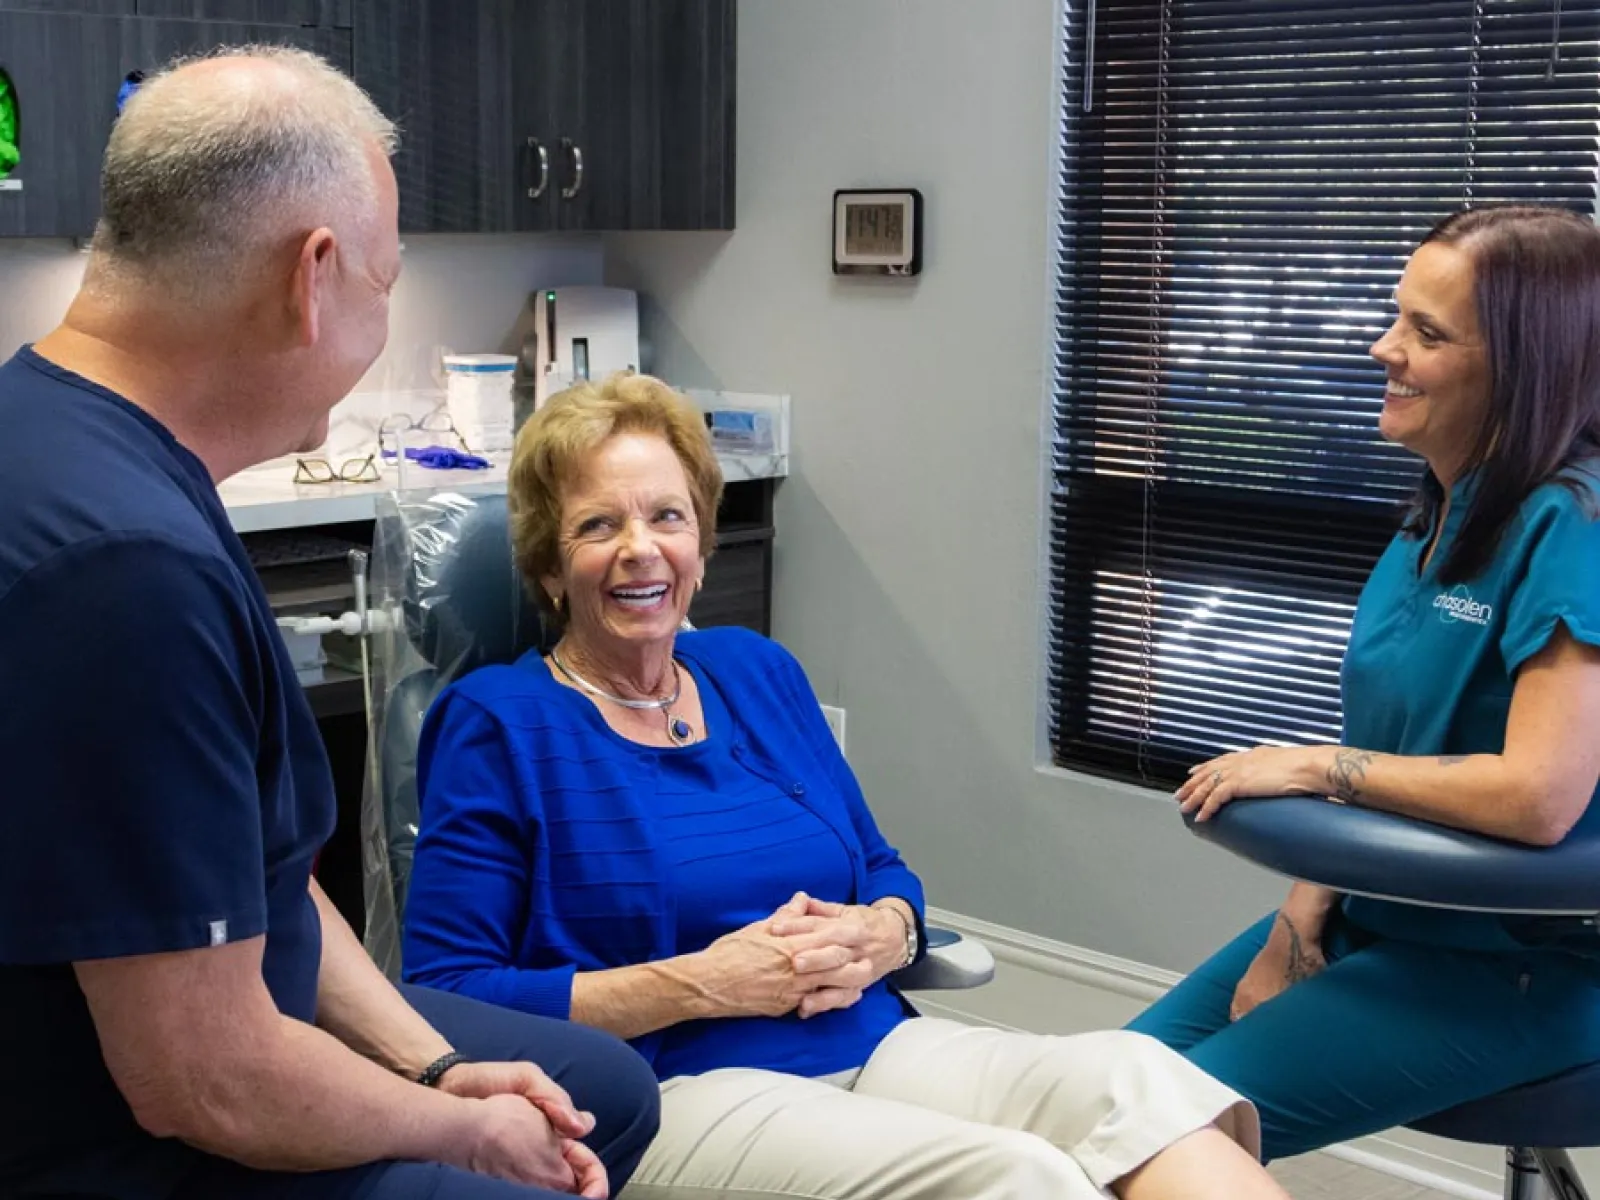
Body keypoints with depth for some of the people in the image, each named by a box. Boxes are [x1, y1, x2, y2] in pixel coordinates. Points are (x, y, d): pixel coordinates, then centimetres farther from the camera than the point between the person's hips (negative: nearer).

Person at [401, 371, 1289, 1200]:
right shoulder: (499, 723, 1)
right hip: (680, 1088, -5)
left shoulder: (759, 672, 17)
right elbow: (447, 997, -7)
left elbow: (883, 872, 23)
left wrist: (881, 936, -3)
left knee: (1128, 1078, -25)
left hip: (874, 1046, 5)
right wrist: (700, 983, -13)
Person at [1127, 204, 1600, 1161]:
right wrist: (1300, 923, -3)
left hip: (1515, 965, -8)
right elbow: (1382, 757, 8)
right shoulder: (1436, 516, 7)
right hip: (1372, 909, 8)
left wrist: (1315, 765, -18)